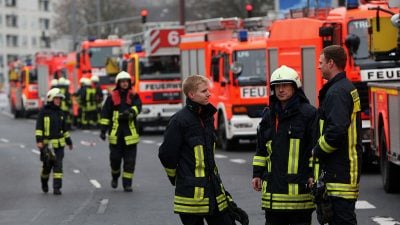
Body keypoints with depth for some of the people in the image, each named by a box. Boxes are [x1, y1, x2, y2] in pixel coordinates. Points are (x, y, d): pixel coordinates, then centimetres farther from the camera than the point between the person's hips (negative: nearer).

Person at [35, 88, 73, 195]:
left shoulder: (60, 113, 12)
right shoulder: (44, 112, -3)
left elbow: (64, 129, 21)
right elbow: (39, 127, -8)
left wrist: (69, 141, 23)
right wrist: (39, 141, -17)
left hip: (59, 144, 4)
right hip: (47, 144, -4)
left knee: (58, 165, -6)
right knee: (47, 166, 5)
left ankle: (57, 187, -6)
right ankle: (44, 182, 33)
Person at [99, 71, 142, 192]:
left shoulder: (133, 96, 8)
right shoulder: (112, 97, 5)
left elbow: (137, 107, -11)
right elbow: (105, 114, 4)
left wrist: (129, 112, -31)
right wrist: (103, 129, -3)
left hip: (130, 133, 1)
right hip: (115, 132, -1)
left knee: (130, 160, 0)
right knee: (115, 158, 2)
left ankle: (127, 183, 7)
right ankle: (115, 177, 29)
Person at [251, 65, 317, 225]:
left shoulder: (308, 113, -3)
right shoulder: (269, 115, 15)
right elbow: (261, 149, 21)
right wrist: (257, 174, 15)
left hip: (299, 186, -6)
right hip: (273, 186, 6)